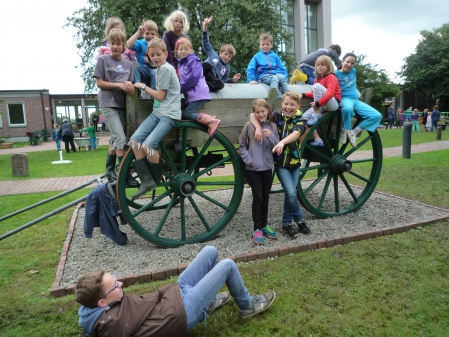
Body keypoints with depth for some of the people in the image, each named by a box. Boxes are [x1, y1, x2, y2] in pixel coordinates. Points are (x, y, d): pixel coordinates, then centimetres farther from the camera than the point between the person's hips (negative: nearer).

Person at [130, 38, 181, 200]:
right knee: (134, 140, -6)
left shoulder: (166, 68, -10)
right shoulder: (159, 69, 18)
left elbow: (160, 96, -10)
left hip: (169, 114, -9)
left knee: (148, 146, -22)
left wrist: (143, 86, 0)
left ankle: (156, 179, 3)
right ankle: (146, 179, -2)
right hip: (157, 112, 9)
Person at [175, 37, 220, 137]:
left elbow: (193, 77, -19)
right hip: (191, 94, 9)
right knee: (185, 114, 3)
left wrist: (180, 88, -14)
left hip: (198, 94, -9)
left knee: (186, 114, -16)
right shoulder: (180, 63, 20)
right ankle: (209, 119, -1)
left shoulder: (193, 61, -6)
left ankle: (211, 121, -21)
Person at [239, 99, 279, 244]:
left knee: (265, 197, 13)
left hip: (267, 167, 3)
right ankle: (257, 229, 7)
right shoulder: (249, 126, -2)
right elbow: (241, 146, 2)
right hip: (253, 168, -3)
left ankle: (264, 225, 27)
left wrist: (271, 137, -17)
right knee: (258, 198, -2)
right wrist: (248, 159, -11)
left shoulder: (272, 126, 4)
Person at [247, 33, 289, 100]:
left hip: (277, 74, 3)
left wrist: (285, 78, 1)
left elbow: (282, 68, 19)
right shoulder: (257, 56, 16)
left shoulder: (275, 56, 23)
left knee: (281, 77, -33)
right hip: (264, 76, -3)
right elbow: (250, 69, 8)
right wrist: (251, 80, -9)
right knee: (274, 78, -36)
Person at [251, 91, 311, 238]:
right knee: (291, 193, -11)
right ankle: (299, 220, 13)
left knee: (290, 193, 11)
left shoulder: (300, 120, -3)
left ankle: (287, 223, 30)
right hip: (280, 162, -2)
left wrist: (282, 142, -44)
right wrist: (258, 128, -26)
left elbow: (296, 134, -25)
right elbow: (253, 115, -7)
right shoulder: (277, 116, -2)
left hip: (294, 162, 2)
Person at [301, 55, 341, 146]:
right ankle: (318, 140, -11)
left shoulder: (331, 77, -8)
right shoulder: (317, 78, 16)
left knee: (317, 86, -27)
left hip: (333, 104, -8)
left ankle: (316, 115, -22)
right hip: (321, 105, 8)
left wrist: (318, 103, -33)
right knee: (305, 117, -11)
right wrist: (304, 95, 2)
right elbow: (315, 93, 20)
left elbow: (330, 93, -23)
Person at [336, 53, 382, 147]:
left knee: (377, 116, -7)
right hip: (344, 99, -6)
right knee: (348, 108, -45)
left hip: (355, 100, 7)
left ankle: (354, 132, -5)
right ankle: (345, 131, -19)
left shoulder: (353, 71, 11)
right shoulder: (336, 74, -6)